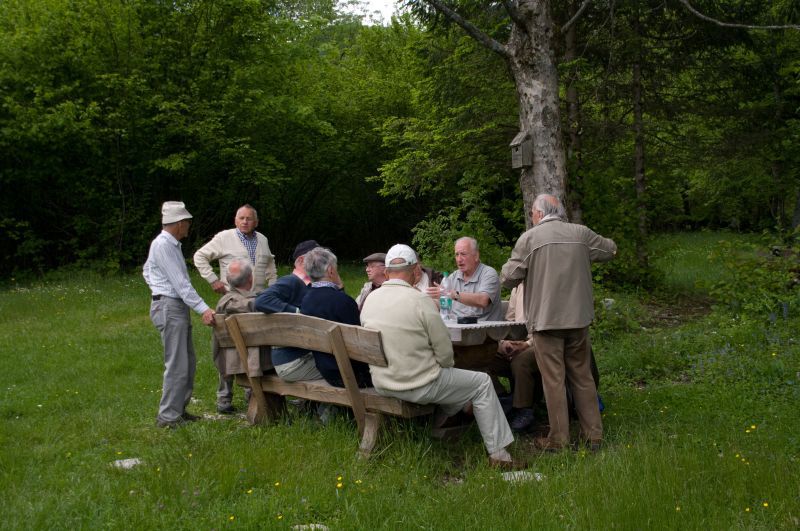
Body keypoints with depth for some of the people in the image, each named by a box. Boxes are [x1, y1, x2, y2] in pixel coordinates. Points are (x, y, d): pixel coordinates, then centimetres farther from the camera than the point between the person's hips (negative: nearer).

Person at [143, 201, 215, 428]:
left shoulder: (171, 244, 16)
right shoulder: (163, 245, -15)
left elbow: (147, 271, 29)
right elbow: (180, 283, -21)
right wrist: (203, 309, -24)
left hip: (178, 307, 10)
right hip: (169, 307, -10)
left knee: (188, 362, 13)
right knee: (177, 365, -10)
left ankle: (178, 409, 20)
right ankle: (167, 416, -6)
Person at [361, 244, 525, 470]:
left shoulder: (370, 300, -1)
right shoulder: (419, 300, -19)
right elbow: (445, 353, -14)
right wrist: (443, 366, 8)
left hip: (381, 384, 7)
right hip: (419, 386, -7)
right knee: (482, 383, 12)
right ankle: (499, 455, 15)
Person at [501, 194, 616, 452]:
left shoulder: (529, 238, -7)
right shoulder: (581, 234, 2)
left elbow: (508, 279, -6)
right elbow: (610, 249, 20)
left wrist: (509, 265, 15)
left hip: (545, 319, -3)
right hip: (578, 318, 3)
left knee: (554, 380, 2)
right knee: (582, 377, 13)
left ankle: (558, 440, 5)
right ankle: (593, 435, 17)